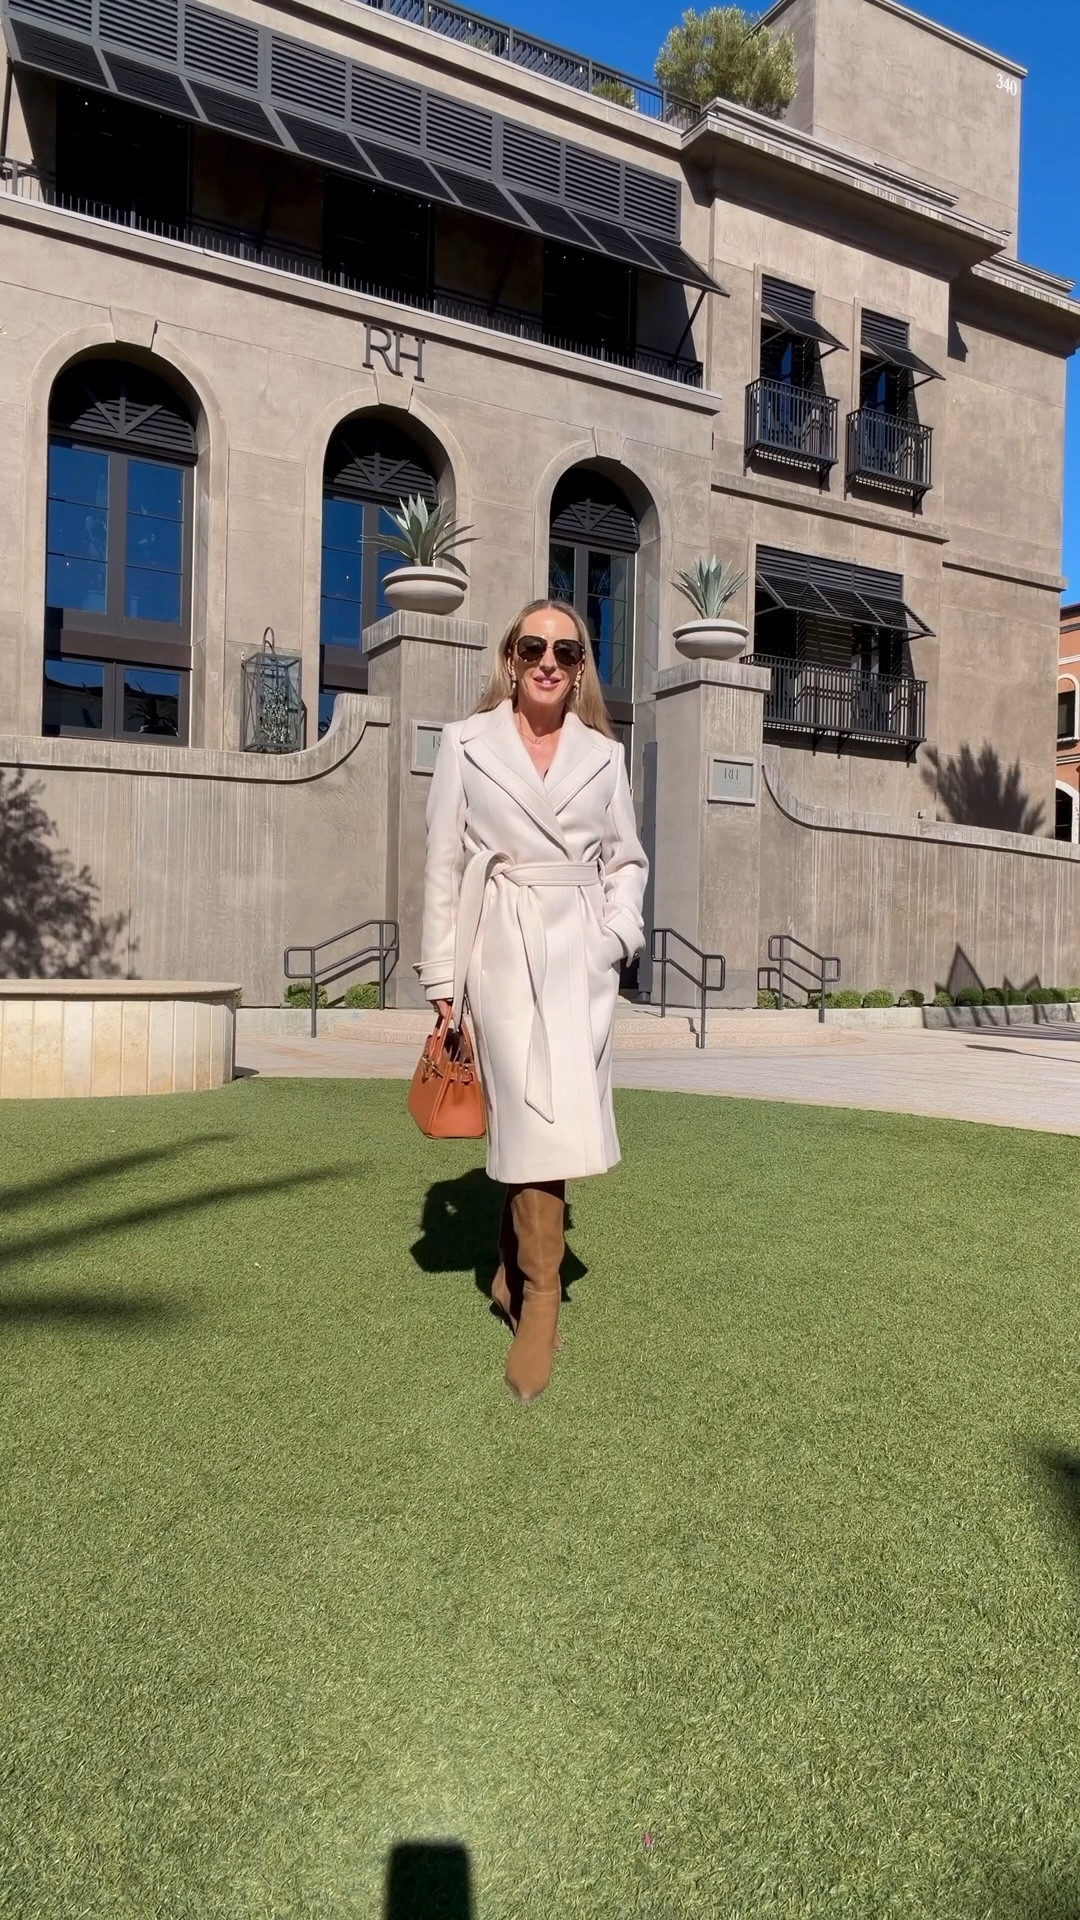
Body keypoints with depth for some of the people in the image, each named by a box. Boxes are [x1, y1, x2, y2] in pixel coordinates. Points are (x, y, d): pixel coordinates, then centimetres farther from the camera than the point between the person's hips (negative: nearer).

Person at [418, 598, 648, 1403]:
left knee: (557, 1117, 0)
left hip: (581, 953, 2)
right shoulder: (466, 744, 6)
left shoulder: (604, 754, 12)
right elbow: (444, 865, 3)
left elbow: (627, 858, 16)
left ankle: (514, 1267, 25)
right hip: (503, 949, -2)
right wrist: (442, 978, 0)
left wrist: (620, 931, -3)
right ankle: (540, 1303, 8)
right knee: (538, 1118, -8)